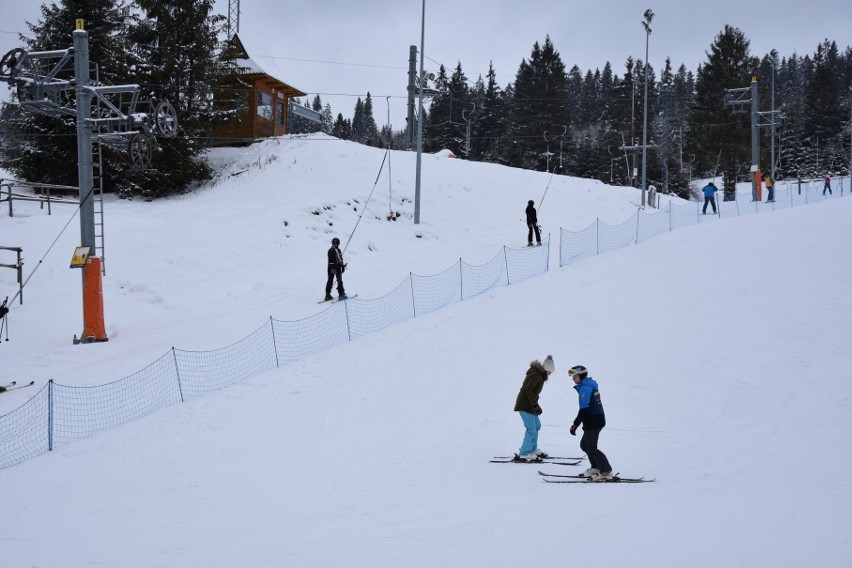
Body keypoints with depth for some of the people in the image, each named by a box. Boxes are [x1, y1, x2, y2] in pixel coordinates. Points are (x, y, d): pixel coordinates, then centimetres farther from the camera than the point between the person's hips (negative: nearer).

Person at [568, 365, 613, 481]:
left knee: (591, 448, -8)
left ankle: (606, 472, -9)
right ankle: (596, 468, 24)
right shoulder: (591, 386, 15)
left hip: (593, 422, -10)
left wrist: (575, 425, -19)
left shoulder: (585, 389, -16)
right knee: (584, 444, 20)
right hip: (598, 420, 10)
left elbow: (584, 409, -22)